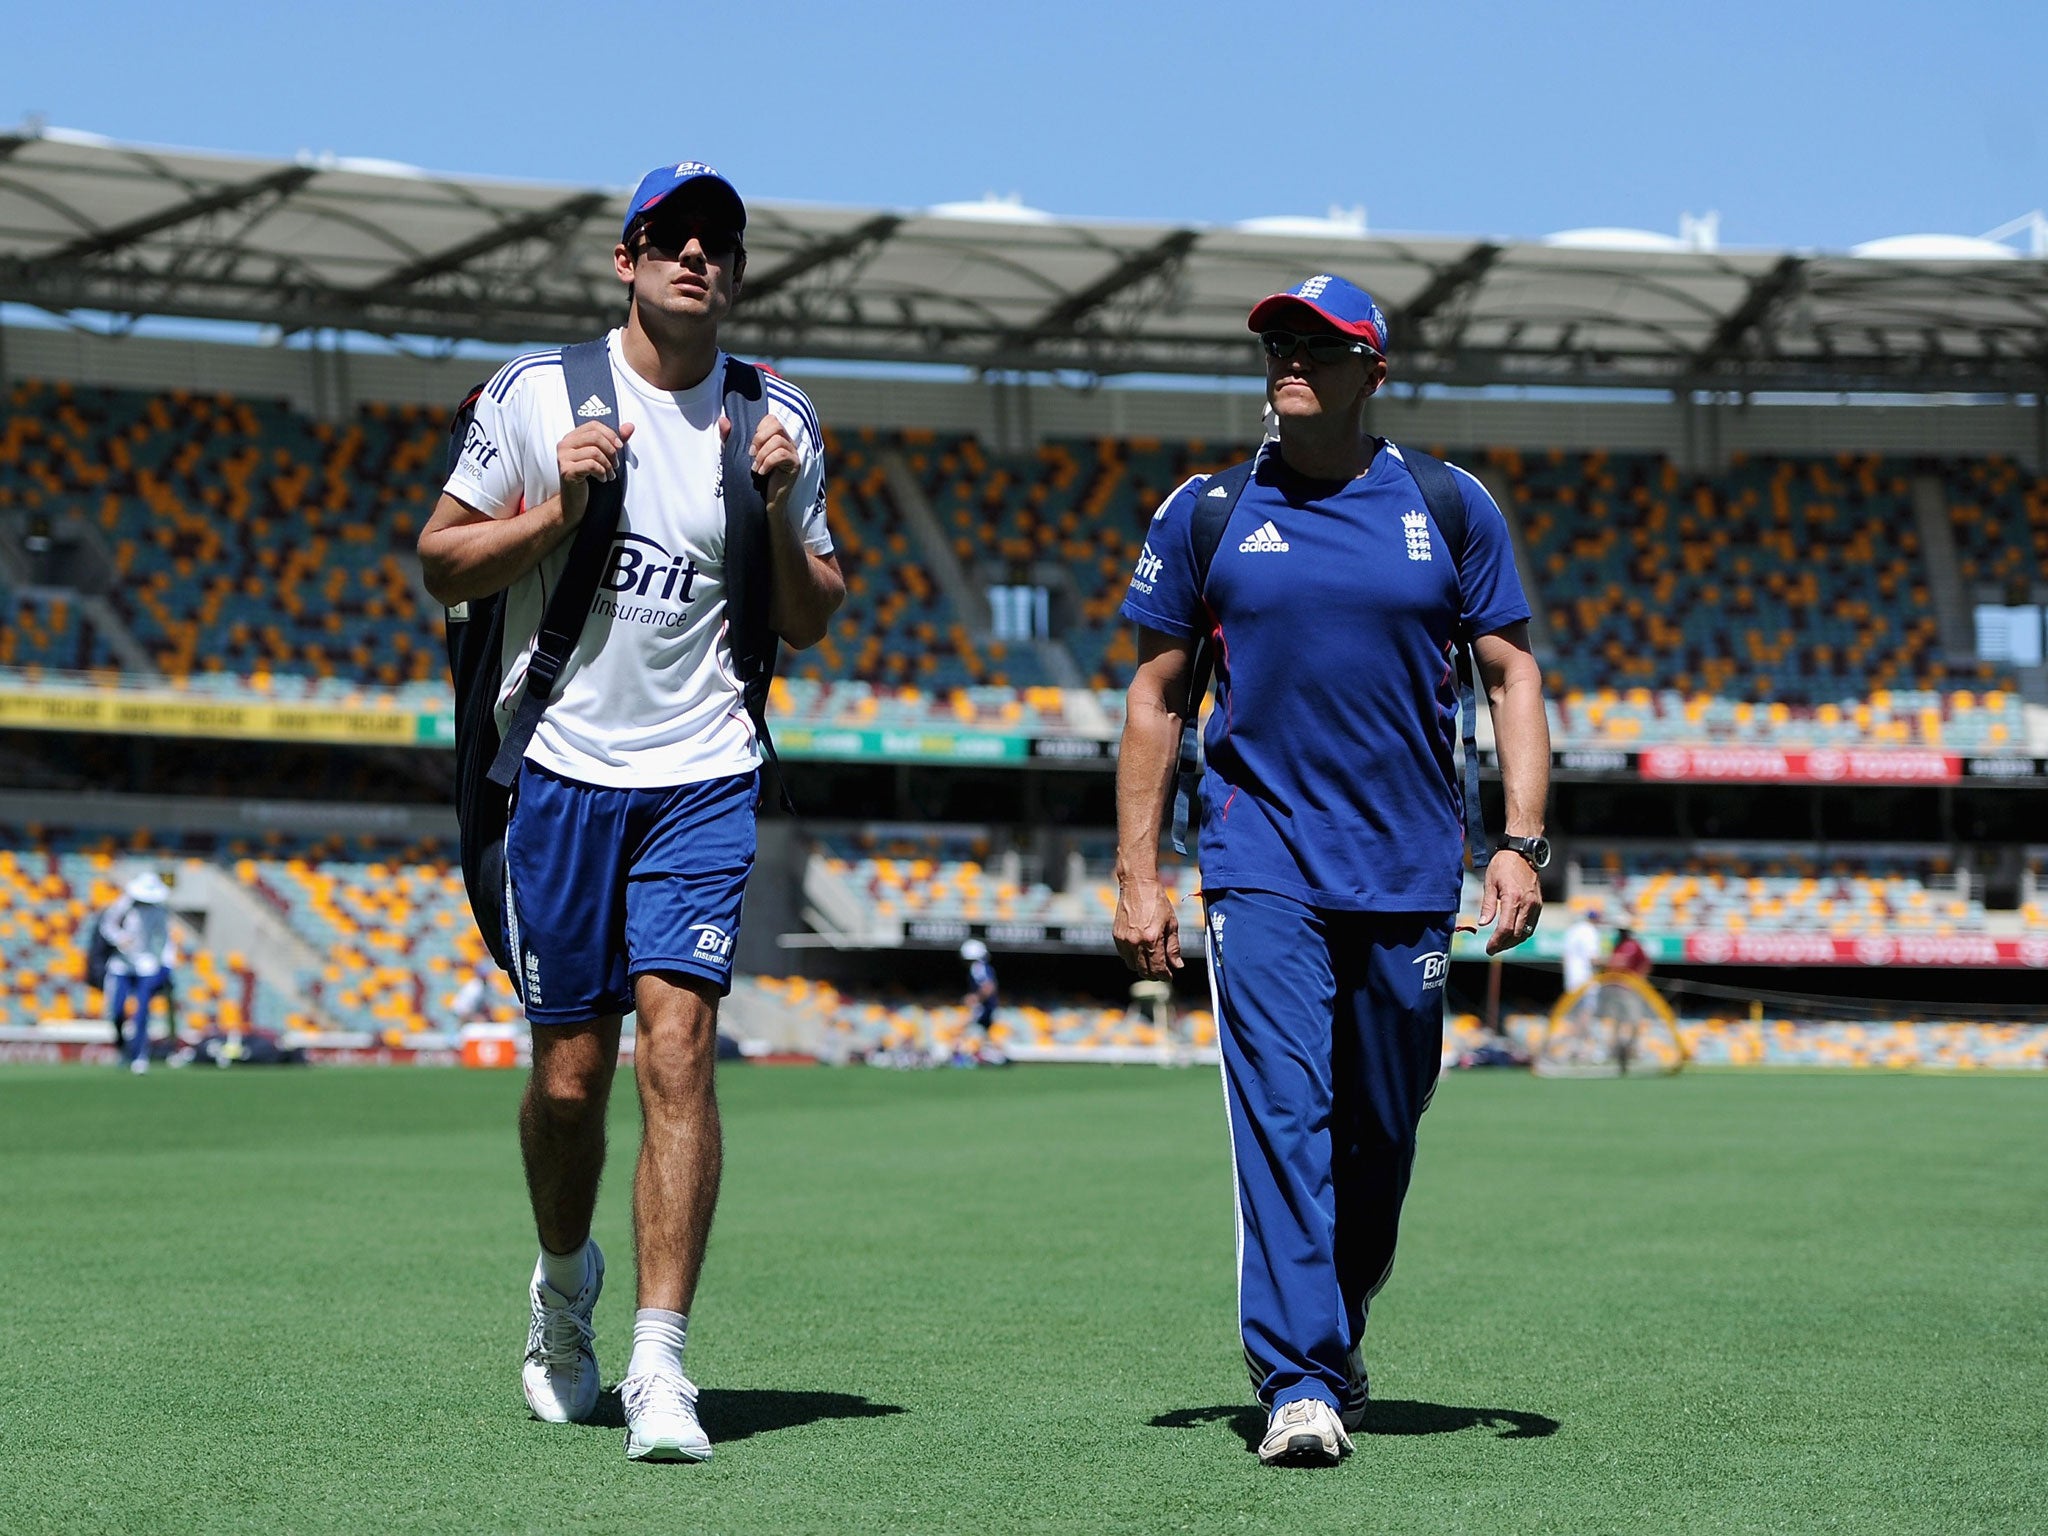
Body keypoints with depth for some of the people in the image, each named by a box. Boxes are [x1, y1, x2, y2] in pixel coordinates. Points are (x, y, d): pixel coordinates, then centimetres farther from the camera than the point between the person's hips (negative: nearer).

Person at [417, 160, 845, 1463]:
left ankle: (660, 1366, -14)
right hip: (565, 768, 0)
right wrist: (562, 508, -10)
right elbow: (441, 565, 5)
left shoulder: (776, 424, 7)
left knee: (678, 1042, -15)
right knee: (571, 1074, 4)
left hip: (704, 779, 0)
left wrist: (775, 511, -6)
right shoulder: (538, 393, 2)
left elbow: (811, 623, 12)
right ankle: (566, 1284, 34)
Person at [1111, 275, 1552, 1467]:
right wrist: (1138, 875, 4)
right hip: (1262, 864, -1)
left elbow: (1513, 673, 6)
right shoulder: (1207, 515, 5)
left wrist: (1523, 842, -5)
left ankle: (1339, 1337, 32)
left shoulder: (1450, 508, 5)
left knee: (1382, 1133, 9)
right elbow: (1158, 696, 10)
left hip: (1411, 874, 1)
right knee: (1282, 1111, -15)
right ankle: (1298, 1385, -17)